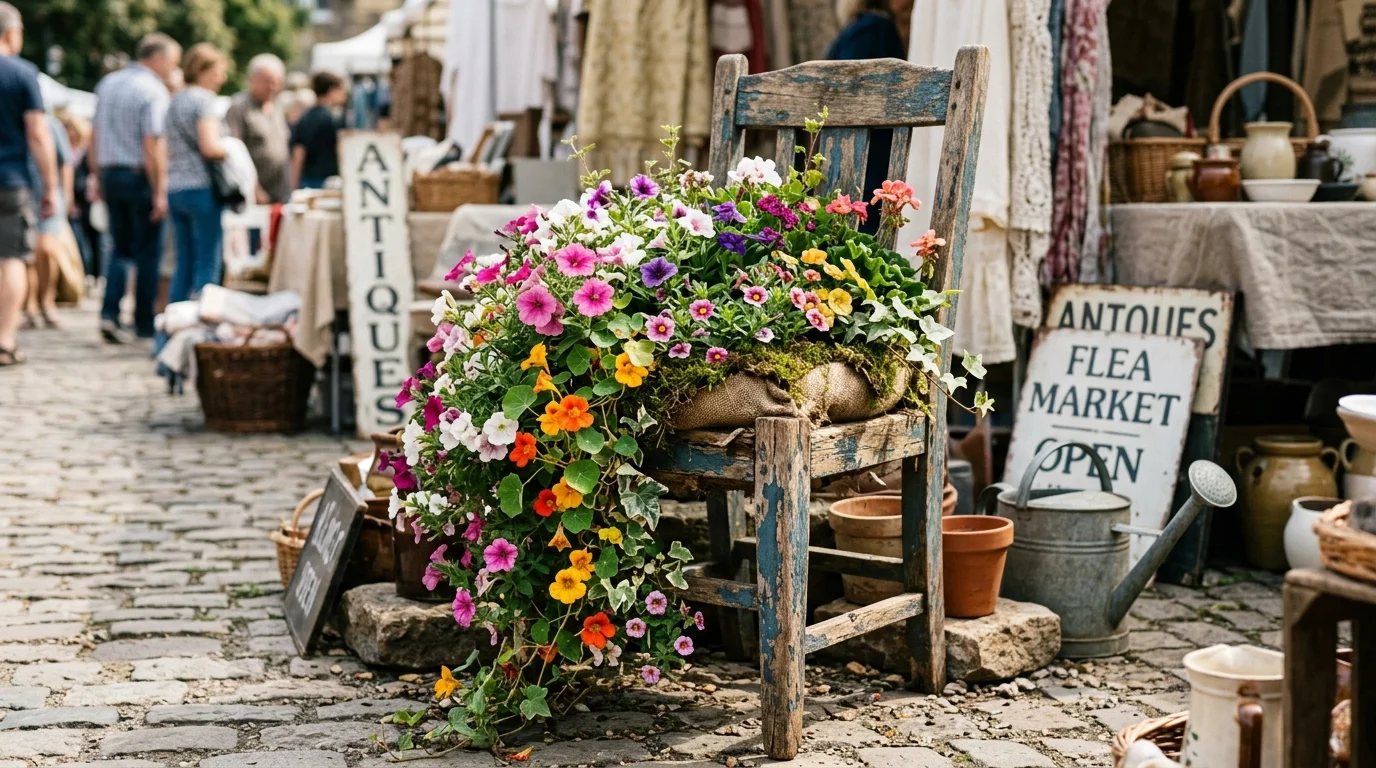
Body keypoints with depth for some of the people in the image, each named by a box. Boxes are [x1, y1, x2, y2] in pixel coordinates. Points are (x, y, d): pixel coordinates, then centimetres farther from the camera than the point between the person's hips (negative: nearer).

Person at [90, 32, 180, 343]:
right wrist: (160, 192, -18)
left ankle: (110, 312, -2)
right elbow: (153, 145, -19)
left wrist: (97, 176, 20)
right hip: (141, 177, -7)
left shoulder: (107, 83, 11)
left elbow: (96, 135, 14)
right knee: (148, 251, 4)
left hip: (110, 174, 7)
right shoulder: (153, 91, -13)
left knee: (121, 248, 14)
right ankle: (144, 323, 9)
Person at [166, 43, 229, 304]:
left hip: (174, 188, 8)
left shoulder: (174, 101, 17)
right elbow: (209, 147, -19)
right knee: (208, 264, -4)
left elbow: (167, 151, 19)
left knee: (184, 262, 11)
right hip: (200, 187, -8)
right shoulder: (203, 99, -8)